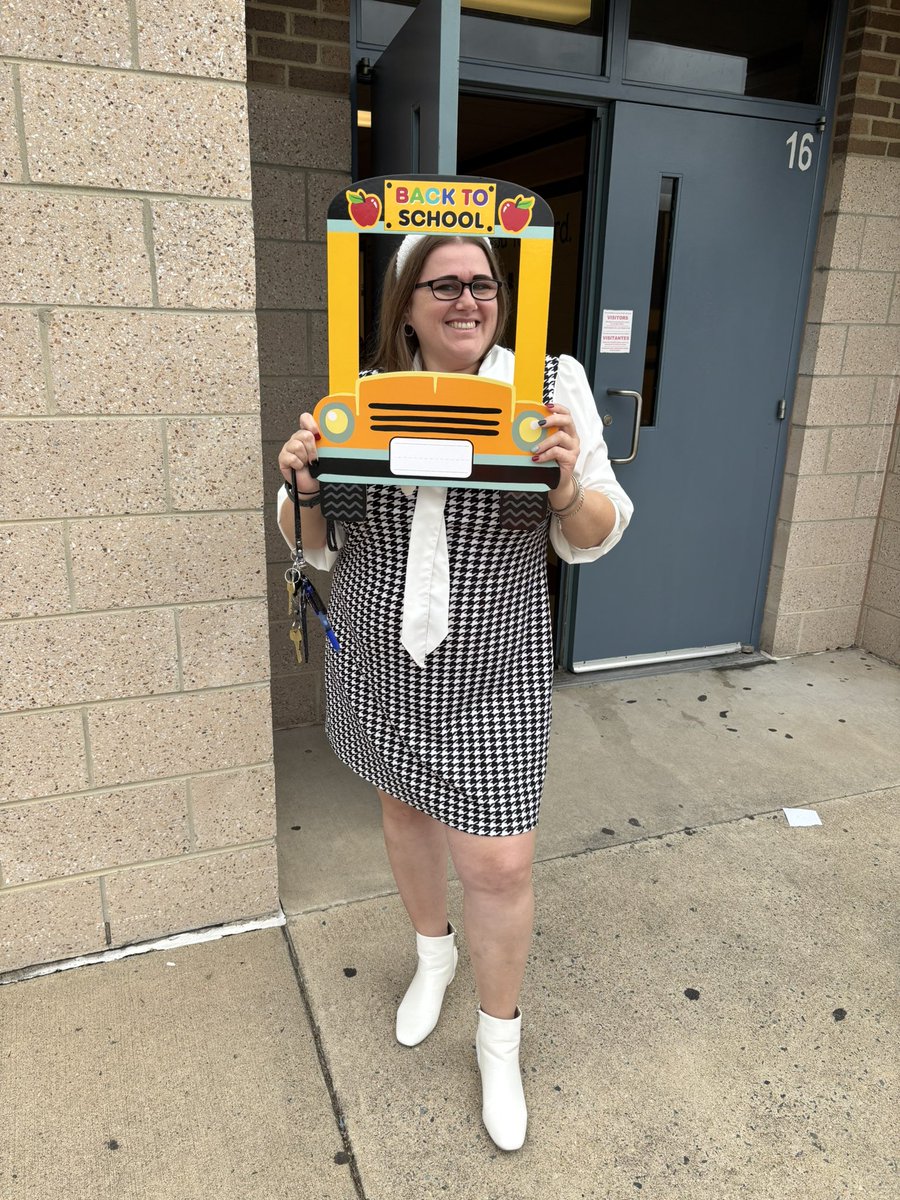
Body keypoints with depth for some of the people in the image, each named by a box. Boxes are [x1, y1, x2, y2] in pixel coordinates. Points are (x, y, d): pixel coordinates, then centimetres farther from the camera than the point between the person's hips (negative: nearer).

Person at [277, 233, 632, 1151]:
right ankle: (432, 952, 53)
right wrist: (304, 487, -18)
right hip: (379, 662, 3)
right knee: (404, 808, 22)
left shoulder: (551, 385, -8)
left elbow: (593, 539, -5)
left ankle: (499, 1037, 32)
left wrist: (567, 486, -26)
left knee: (499, 865, 1)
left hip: (493, 673, -2)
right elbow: (318, 546, 3)